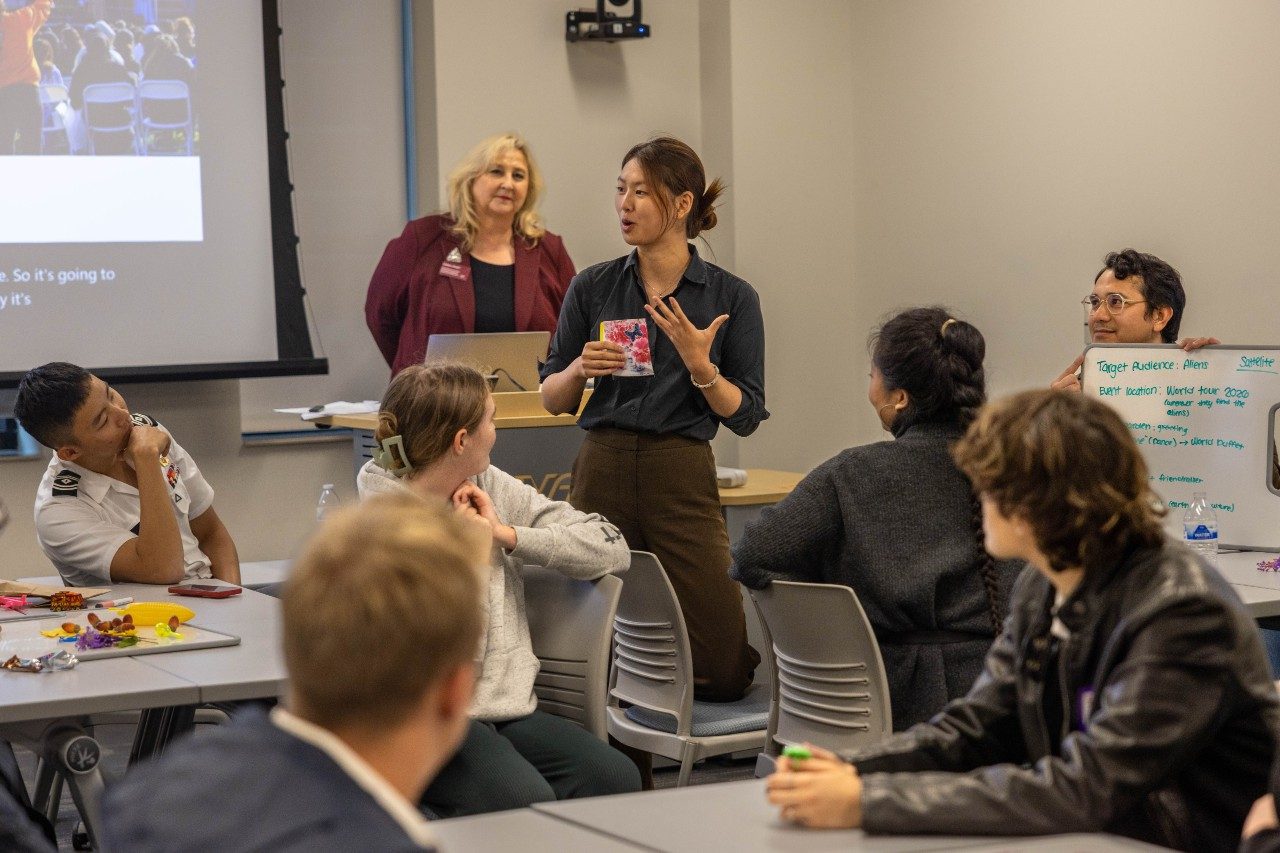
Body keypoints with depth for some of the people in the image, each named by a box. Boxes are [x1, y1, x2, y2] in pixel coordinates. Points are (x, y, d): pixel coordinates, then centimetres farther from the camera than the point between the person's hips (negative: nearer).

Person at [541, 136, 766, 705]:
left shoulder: (731, 298, 1)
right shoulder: (592, 288, 6)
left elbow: (745, 416, 0)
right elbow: (552, 399, 11)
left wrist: (699, 365, -16)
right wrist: (581, 368, -10)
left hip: (683, 479, -1)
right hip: (602, 471, 2)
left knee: (724, 673, -7)